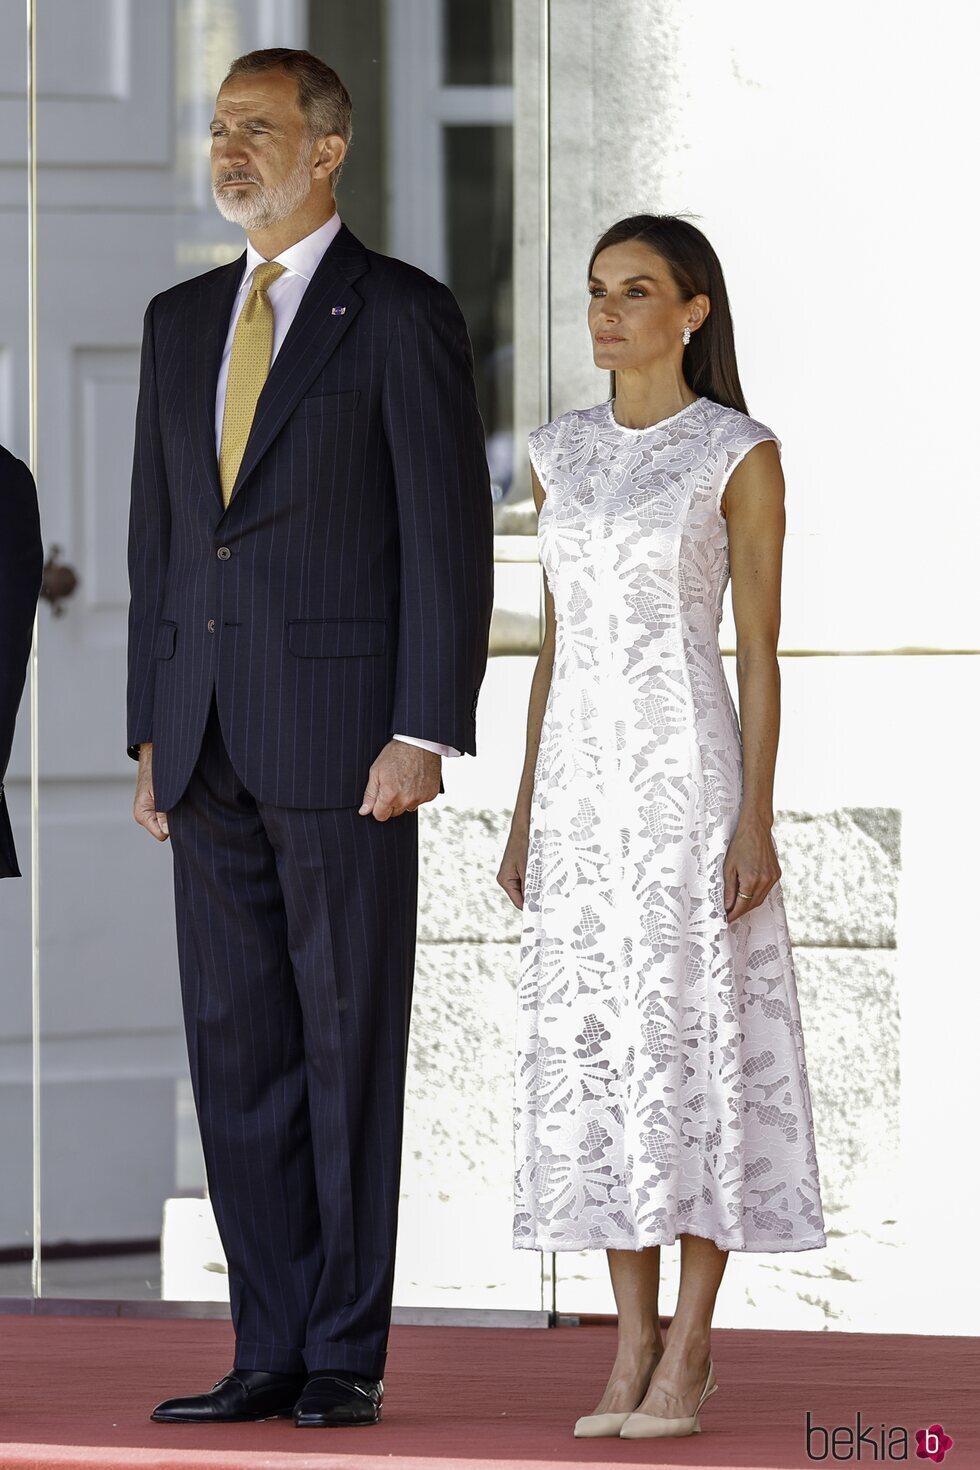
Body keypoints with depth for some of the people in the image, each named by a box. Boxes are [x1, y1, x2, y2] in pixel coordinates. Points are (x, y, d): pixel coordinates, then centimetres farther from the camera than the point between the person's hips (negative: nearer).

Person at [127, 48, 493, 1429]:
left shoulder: (405, 317, -4)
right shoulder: (181, 321, 15)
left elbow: (450, 537, -8)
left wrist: (424, 733, -15)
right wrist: (152, 731, 12)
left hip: (342, 733, -6)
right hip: (211, 745, 6)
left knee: (351, 1046, -2)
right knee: (238, 1052, 6)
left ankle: (348, 1357, 3)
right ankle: (272, 1353, 11)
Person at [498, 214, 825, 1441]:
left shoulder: (741, 455, -4)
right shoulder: (564, 455, 12)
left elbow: (760, 650, -6)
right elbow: (558, 646, 14)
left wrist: (756, 821, -13)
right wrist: (526, 818, 11)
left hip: (690, 774, -5)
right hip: (582, 780, 5)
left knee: (694, 1037, -4)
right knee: (593, 1047, 4)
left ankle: (690, 1348, 2)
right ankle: (635, 1346, 10)